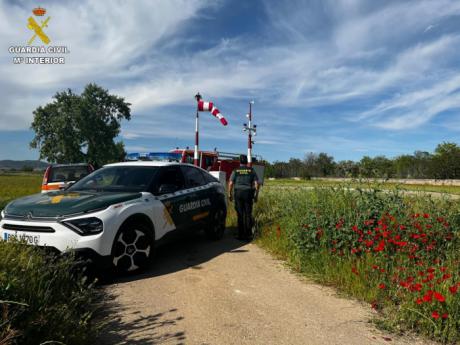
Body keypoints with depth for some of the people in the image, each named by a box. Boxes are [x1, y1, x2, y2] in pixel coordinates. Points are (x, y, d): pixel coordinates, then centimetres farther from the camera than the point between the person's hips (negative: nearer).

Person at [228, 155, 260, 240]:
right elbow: (256, 184, 0)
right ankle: (248, 235, 4)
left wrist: (230, 194, 6)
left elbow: (230, 183, -3)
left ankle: (241, 235, 7)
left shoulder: (236, 171, 3)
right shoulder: (251, 171, 5)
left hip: (238, 193, 0)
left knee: (240, 214, 5)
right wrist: (256, 195, 6)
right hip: (248, 193, 0)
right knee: (248, 214, 4)